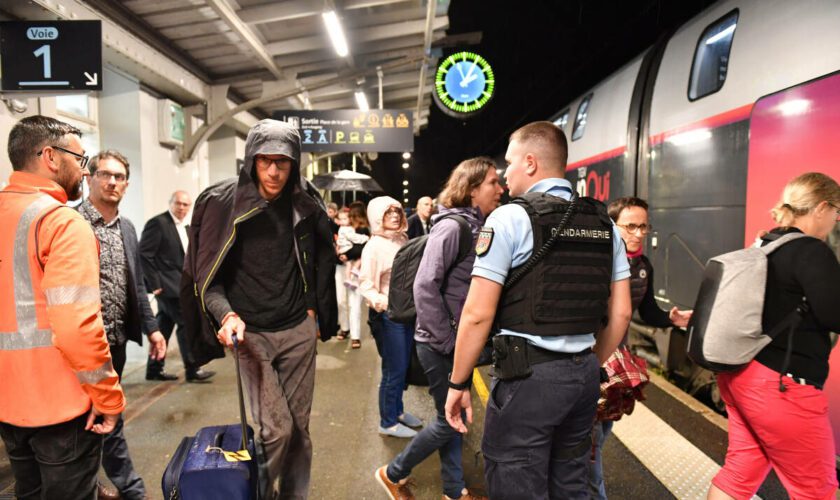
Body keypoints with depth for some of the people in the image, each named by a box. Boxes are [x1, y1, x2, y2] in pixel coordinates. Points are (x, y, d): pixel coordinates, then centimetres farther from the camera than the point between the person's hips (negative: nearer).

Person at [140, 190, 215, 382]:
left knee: (164, 326, 12)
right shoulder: (158, 223, -11)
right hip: (167, 285, -9)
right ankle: (192, 370, -2)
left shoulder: (184, 228, 16)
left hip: (178, 285, 9)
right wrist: (154, 284, -17)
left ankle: (154, 370, 21)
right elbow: (144, 254, -15)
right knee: (185, 323, -8)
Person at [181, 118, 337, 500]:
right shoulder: (223, 202, -8)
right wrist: (226, 314, -23)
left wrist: (312, 309, 10)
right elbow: (207, 275, -7)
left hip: (298, 330, 4)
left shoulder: (305, 206, 3)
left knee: (299, 427, 11)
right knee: (276, 429, -6)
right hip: (251, 333, -3)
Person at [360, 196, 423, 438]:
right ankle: (388, 423, 18)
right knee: (394, 370, 2)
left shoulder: (403, 239, 6)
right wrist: (381, 302, -32)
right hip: (388, 315, -6)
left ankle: (398, 410, 36)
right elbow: (365, 284, -16)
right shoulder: (375, 246, -13)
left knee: (404, 366, 17)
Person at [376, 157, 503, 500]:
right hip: (439, 344, -7)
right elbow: (424, 288, -22)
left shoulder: (477, 227, 6)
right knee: (449, 420, 4)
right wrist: (446, 341, -18)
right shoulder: (451, 226, -19)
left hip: (460, 342, 8)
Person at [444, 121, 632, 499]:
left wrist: (458, 383, -4)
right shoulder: (604, 224, 8)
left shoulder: (510, 218, -11)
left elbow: (478, 314, -14)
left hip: (527, 374, -7)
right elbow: (620, 313, 10)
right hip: (584, 373, 7)